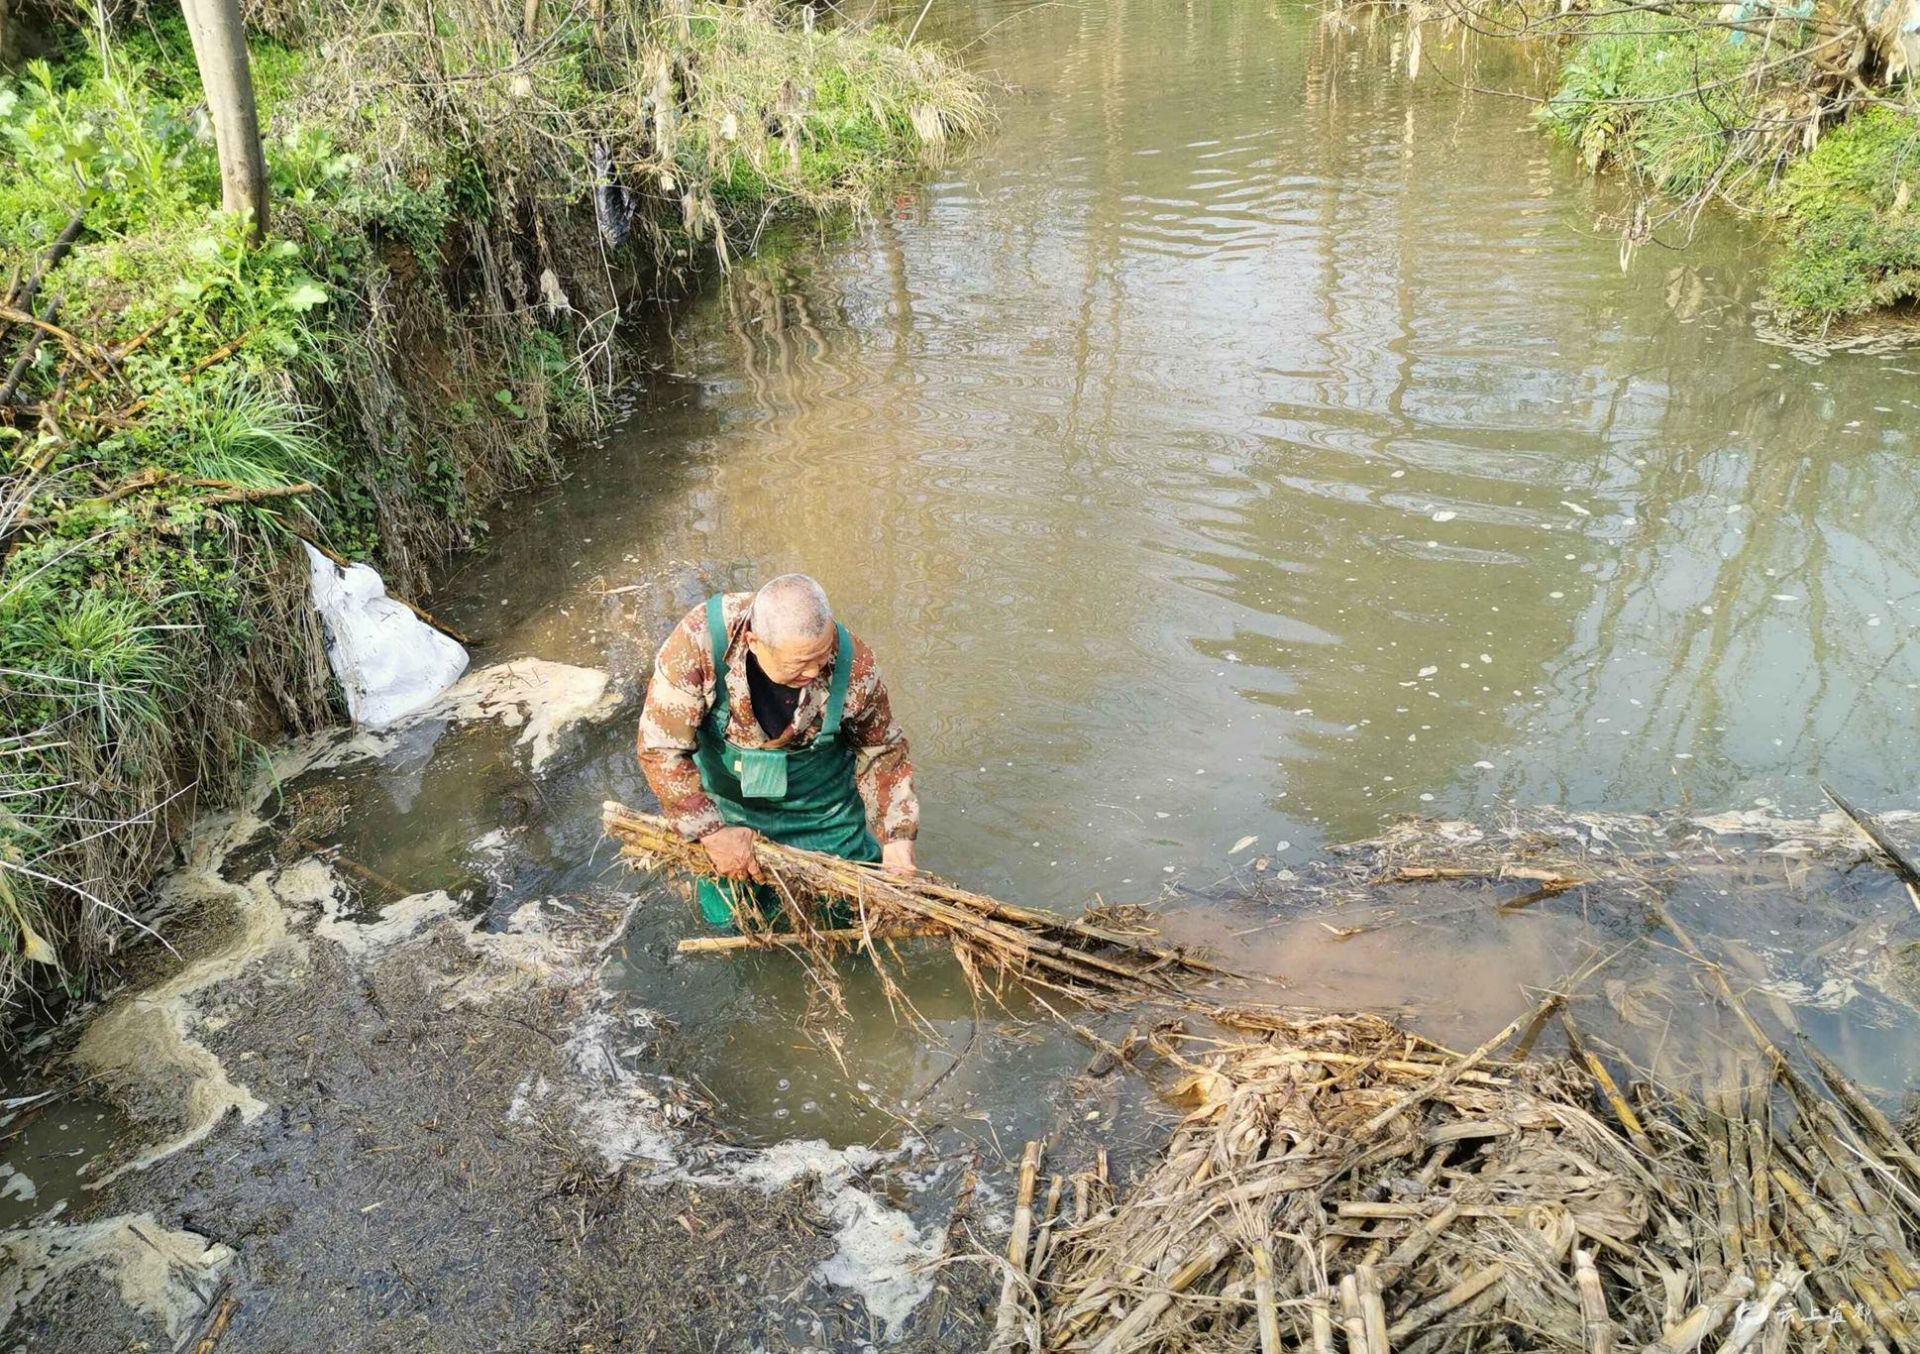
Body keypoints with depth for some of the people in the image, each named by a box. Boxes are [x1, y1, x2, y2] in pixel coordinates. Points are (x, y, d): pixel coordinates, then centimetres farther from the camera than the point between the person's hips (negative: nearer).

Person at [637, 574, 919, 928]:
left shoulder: (854, 666, -31)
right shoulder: (700, 640, -35)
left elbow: (881, 751, -11)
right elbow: (660, 747, -25)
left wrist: (896, 836, -13)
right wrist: (712, 832, -23)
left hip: (822, 810, 1)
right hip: (726, 806, 0)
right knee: (725, 917, 11)